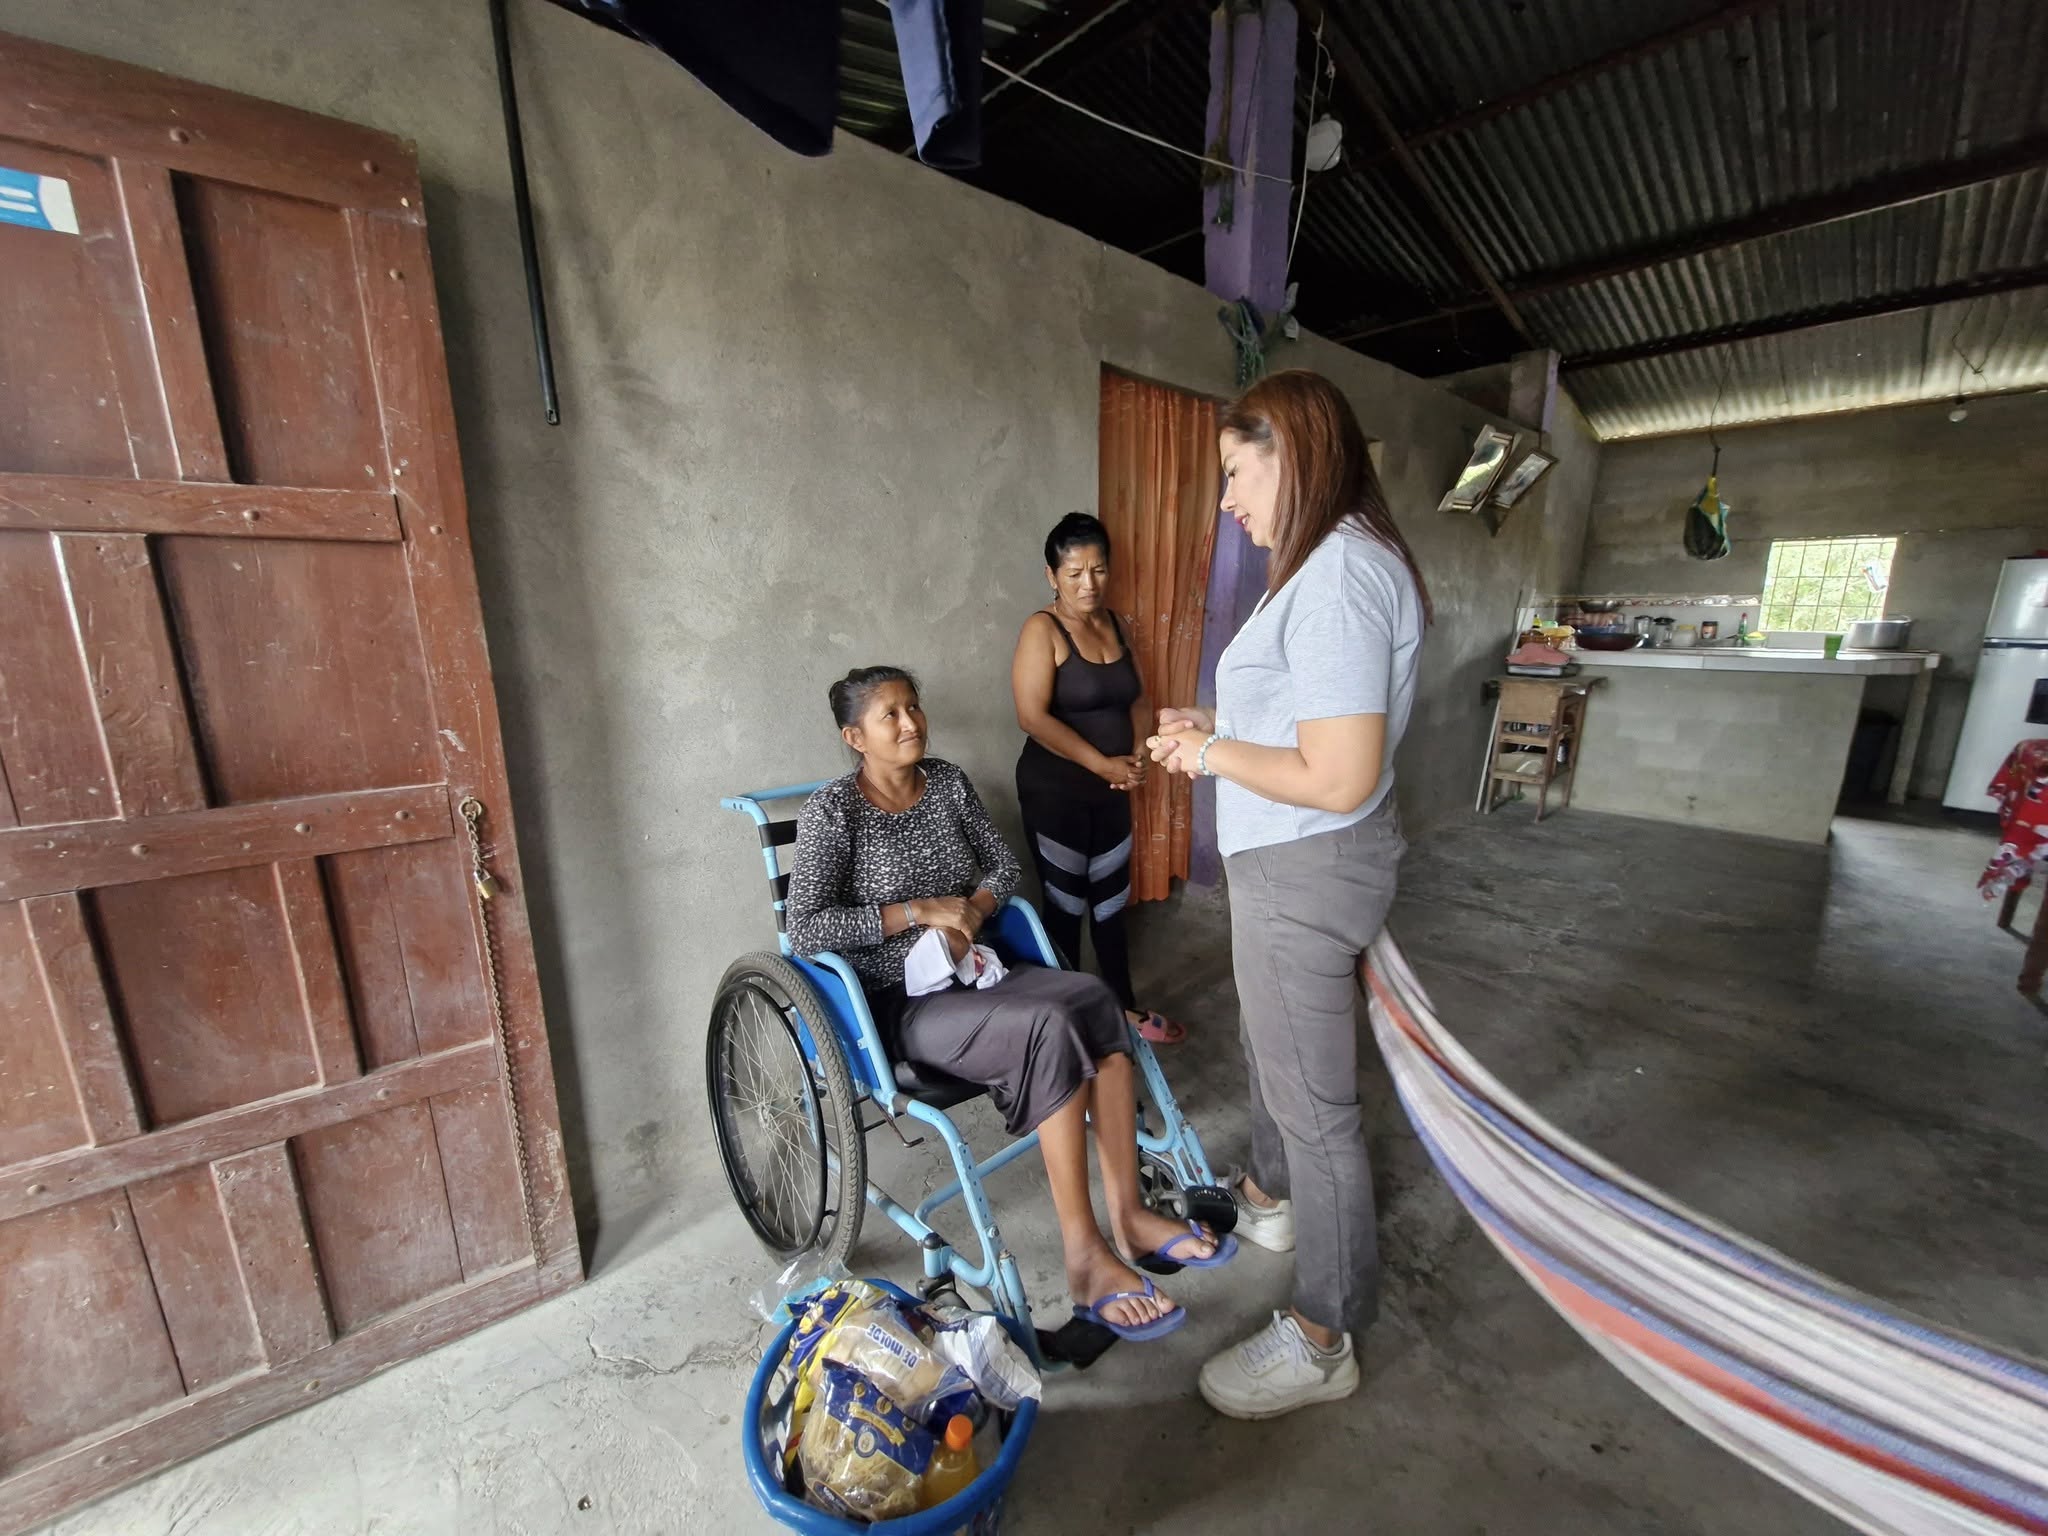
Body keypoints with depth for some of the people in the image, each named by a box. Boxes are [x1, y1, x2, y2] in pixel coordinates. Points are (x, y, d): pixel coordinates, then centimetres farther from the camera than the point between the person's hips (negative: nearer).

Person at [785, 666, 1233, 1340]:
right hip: (898, 1002, -5)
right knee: (1050, 1030, -30)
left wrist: (969, 913, -10)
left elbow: (1004, 865, 11)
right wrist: (920, 910, -19)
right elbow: (805, 930, -17)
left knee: (1094, 999, -22)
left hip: (973, 971, 6)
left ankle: (1128, 1213, -12)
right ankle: (1085, 1258, -18)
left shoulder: (948, 782, 6)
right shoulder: (832, 811, -10)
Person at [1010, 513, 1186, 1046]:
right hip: (1055, 791, -6)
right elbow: (1033, 717, -21)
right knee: (1066, 906, 7)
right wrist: (1103, 764, -20)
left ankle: (1126, 1007, 33)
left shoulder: (1115, 624, 7)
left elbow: (1138, 700, 12)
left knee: (1111, 902, 17)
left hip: (1111, 791, 6)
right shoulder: (1042, 630, -13)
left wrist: (1138, 755, -6)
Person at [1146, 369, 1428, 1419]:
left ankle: (1322, 1341, 30)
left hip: (1306, 869, -10)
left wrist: (1214, 754, -15)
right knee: (1271, 1046, 28)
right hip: (1286, 865, 10)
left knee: (1312, 1097, 6)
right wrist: (1214, 728, 5)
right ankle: (1269, 1196, 55)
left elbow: (1340, 778, -28)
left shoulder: (1339, 575, -23)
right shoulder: (1335, 562, 10)